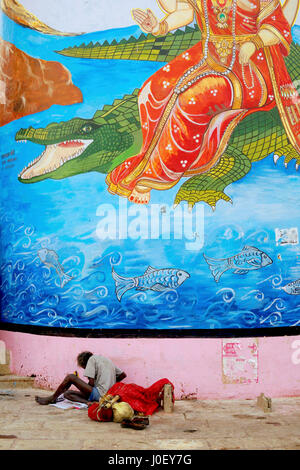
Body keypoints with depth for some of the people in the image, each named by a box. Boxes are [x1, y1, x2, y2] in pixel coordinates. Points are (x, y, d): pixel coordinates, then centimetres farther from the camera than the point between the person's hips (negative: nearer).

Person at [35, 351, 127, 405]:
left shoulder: (92, 359, 0)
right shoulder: (106, 359, 23)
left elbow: (91, 383, -8)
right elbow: (123, 375, 23)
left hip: (99, 394, -9)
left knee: (70, 377, -3)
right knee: (67, 393, 9)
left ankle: (52, 398, 8)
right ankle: (89, 402, -13)